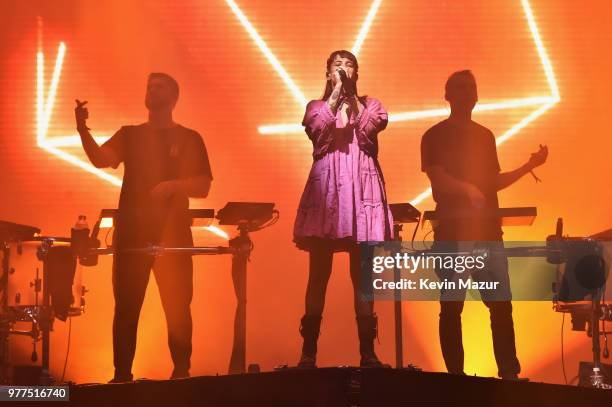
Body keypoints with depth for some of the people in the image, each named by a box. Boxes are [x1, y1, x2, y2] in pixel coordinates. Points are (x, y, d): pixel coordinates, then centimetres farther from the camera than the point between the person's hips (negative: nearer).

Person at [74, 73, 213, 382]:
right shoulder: (129, 134, 14)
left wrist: (173, 186, -18)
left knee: (177, 308, -3)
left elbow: (203, 187, 0)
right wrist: (83, 130, -21)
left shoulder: (189, 139, 9)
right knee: (126, 307, -1)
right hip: (131, 232, 1)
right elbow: (101, 159, -5)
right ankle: (122, 375, 4)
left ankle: (181, 373, 6)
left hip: (173, 234, -1)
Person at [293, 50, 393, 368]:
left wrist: (351, 93, -4)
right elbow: (317, 129, -8)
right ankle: (309, 351, -1)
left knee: (362, 273, -2)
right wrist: (335, 92, -7)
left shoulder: (371, 105, 15)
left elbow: (367, 130, -7)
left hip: (362, 188, 0)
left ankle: (367, 351, 0)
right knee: (319, 273, -3)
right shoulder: (316, 106, 15)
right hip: (326, 189, 0)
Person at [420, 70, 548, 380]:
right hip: (451, 234, -4)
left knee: (502, 305, -2)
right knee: (451, 307, -2)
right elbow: (437, 179, -11)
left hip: (488, 231, 4)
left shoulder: (485, 136, 18)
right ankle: (456, 377, 5)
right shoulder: (434, 137, 2)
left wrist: (529, 166, 10)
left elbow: (492, 183, 20)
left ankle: (510, 374, 4)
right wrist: (466, 188, -29)